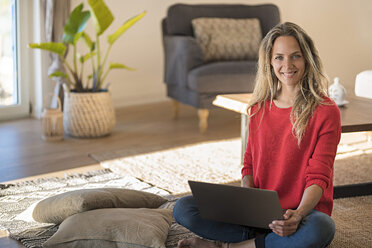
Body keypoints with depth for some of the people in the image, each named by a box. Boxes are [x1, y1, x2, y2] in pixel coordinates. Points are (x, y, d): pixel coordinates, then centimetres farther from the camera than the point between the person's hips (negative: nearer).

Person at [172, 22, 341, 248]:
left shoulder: (326, 111, -7)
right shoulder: (259, 107, 8)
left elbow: (319, 177, -9)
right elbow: (250, 164, 12)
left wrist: (298, 214, -29)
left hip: (304, 211, -3)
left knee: (320, 229, -40)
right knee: (183, 208, -14)